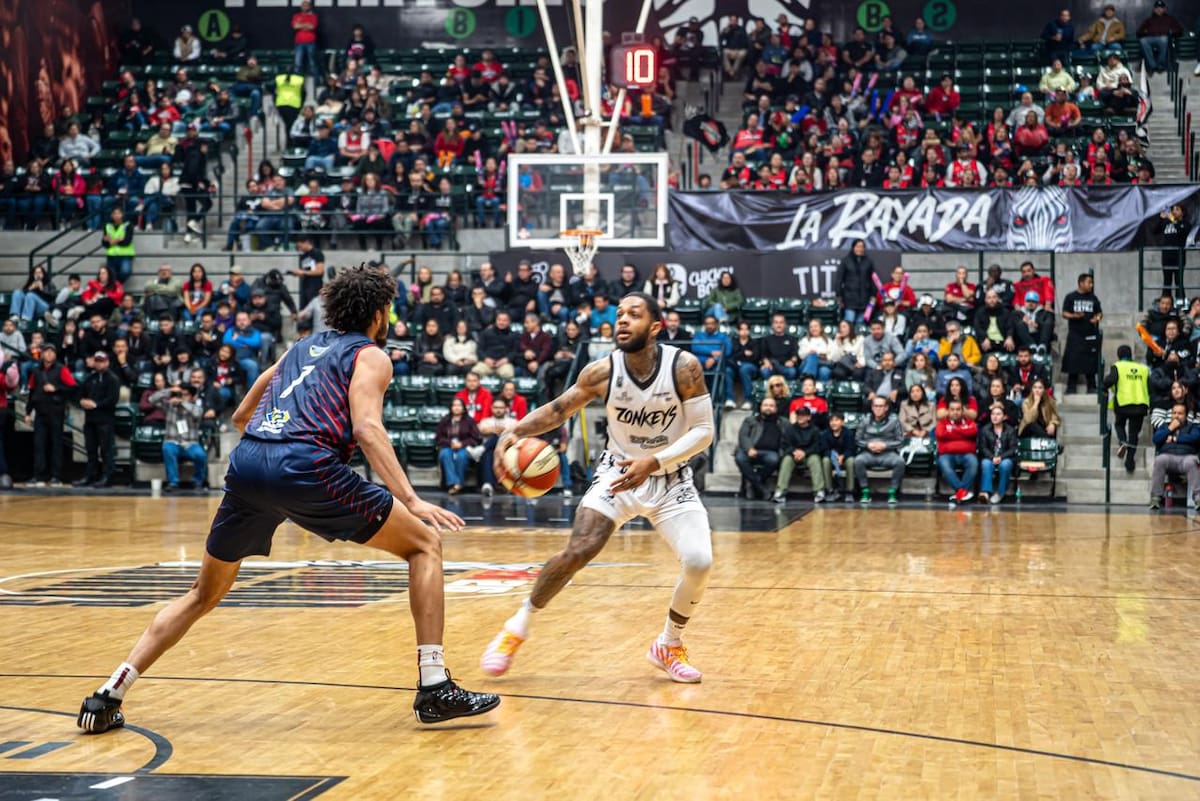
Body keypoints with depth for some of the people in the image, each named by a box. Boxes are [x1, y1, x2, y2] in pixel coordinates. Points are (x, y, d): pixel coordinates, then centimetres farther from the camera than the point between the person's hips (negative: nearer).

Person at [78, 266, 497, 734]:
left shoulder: (302, 348, 32)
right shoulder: (371, 356, 13)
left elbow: (241, 417, 39)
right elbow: (367, 427, -6)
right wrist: (411, 500, -13)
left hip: (246, 462, 6)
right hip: (305, 467, -6)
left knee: (205, 594, 22)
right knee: (423, 544, 8)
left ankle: (107, 698, 13)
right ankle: (435, 688, 0)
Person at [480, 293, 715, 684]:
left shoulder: (684, 366, -18)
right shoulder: (602, 371, -13)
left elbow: (703, 431, -16)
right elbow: (558, 409, 0)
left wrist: (654, 463, -28)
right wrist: (515, 432, -18)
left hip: (671, 478, 0)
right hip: (617, 472, 0)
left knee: (699, 562, -19)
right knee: (577, 552, -19)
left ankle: (669, 646, 8)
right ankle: (518, 625, 4)